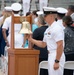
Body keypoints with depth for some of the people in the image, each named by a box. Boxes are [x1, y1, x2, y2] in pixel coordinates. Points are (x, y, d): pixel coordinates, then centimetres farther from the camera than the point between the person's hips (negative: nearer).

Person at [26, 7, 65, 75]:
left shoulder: (57, 28, -15)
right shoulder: (48, 30, 15)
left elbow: (60, 46, -21)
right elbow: (43, 44, 22)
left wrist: (57, 61, -23)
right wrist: (31, 39, 12)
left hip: (57, 56, -10)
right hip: (50, 56, 10)